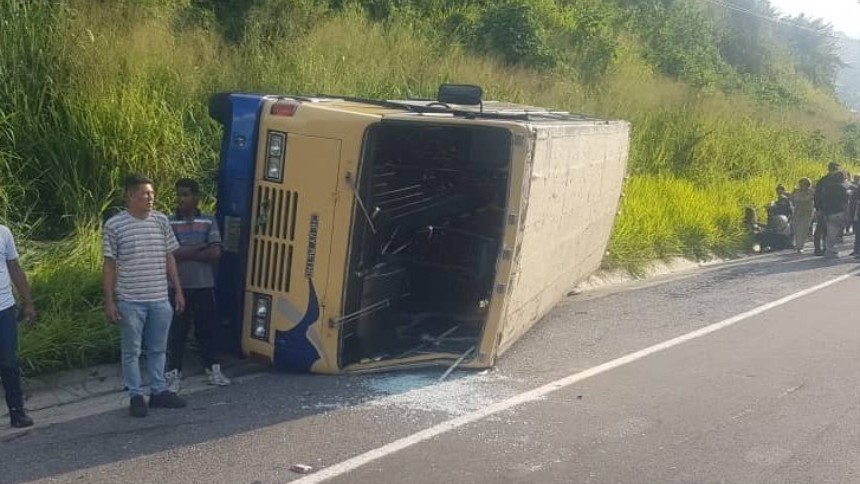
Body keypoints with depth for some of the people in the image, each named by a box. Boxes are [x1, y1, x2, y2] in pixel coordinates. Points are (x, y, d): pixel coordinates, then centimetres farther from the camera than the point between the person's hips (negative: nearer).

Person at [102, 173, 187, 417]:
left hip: (160, 300, 4)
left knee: (158, 349, 13)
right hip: (130, 301, -3)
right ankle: (135, 396, 17)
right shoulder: (114, 225, -7)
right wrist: (109, 302, -6)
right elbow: (109, 265, -4)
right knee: (131, 351, 7)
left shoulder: (161, 221, 4)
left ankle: (159, 391, 25)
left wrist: (178, 291, 9)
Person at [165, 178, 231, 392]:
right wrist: (200, 248, -12)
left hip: (204, 286, 2)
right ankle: (173, 374, 10)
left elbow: (215, 254, -7)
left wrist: (185, 253, -11)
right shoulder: (168, 223, -2)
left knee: (206, 328, 12)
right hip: (178, 286, -1)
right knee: (177, 331, 2)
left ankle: (213, 369, 24)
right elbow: (169, 254, -13)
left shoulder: (208, 222, 2)